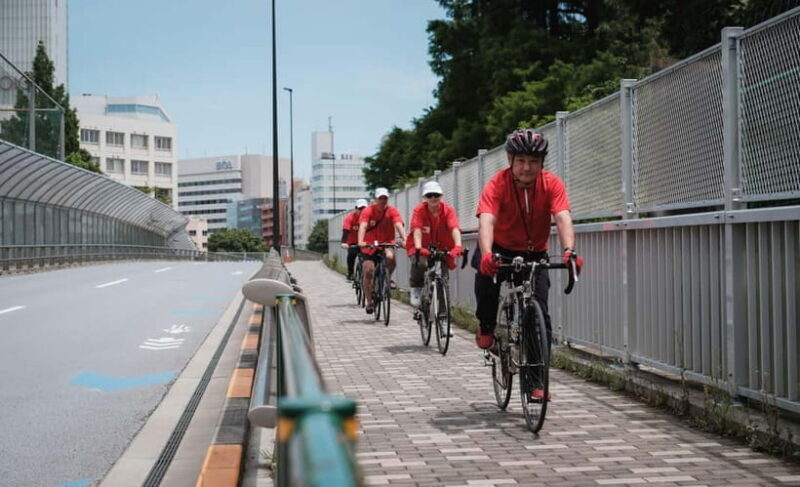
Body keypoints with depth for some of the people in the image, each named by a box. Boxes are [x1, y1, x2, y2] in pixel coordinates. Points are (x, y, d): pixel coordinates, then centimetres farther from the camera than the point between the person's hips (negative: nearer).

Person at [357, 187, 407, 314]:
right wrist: (360, 241, -40)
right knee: (368, 272, -8)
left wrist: (405, 240, -39)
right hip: (369, 245, 0)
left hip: (387, 243, 0)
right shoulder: (368, 211, -10)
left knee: (390, 257, -32)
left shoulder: (392, 211, -8)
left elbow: (399, 225, -21)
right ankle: (369, 302, 5)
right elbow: (363, 226, -23)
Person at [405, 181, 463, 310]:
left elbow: (455, 229, -30)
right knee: (420, 263, -31)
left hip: (441, 248, 2)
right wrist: (418, 248, -49)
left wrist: (458, 246, -49)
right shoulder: (419, 210, -18)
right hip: (422, 247, -2)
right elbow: (417, 230, -31)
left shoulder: (448, 210, -16)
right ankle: (416, 288, -4)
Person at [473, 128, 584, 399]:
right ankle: (486, 327, -6)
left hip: (535, 254, 2)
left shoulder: (552, 184, -17)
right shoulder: (497, 185, -22)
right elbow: (486, 221, -37)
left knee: (540, 314, -11)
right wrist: (486, 254, -56)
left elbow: (563, 218, -31)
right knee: (486, 271, -35)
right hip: (501, 249, -1)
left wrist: (569, 250, -51)